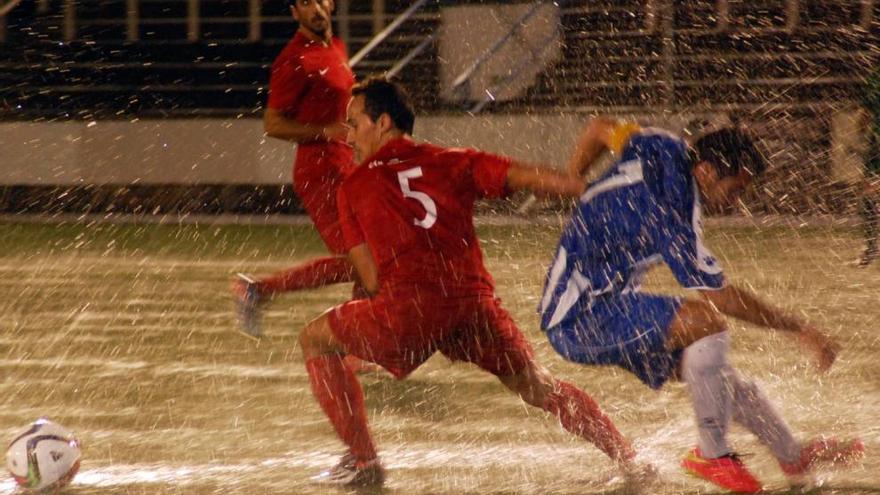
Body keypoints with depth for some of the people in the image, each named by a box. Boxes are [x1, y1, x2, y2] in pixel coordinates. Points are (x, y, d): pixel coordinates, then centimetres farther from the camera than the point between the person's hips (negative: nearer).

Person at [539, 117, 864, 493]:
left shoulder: (661, 149, 0)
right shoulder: (673, 216, -26)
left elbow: (600, 129, 20)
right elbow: (724, 299, -23)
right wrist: (800, 329, -16)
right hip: (581, 318, -10)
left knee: (710, 368, 13)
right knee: (706, 321, -26)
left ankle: (792, 454, 28)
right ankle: (712, 455, -16)